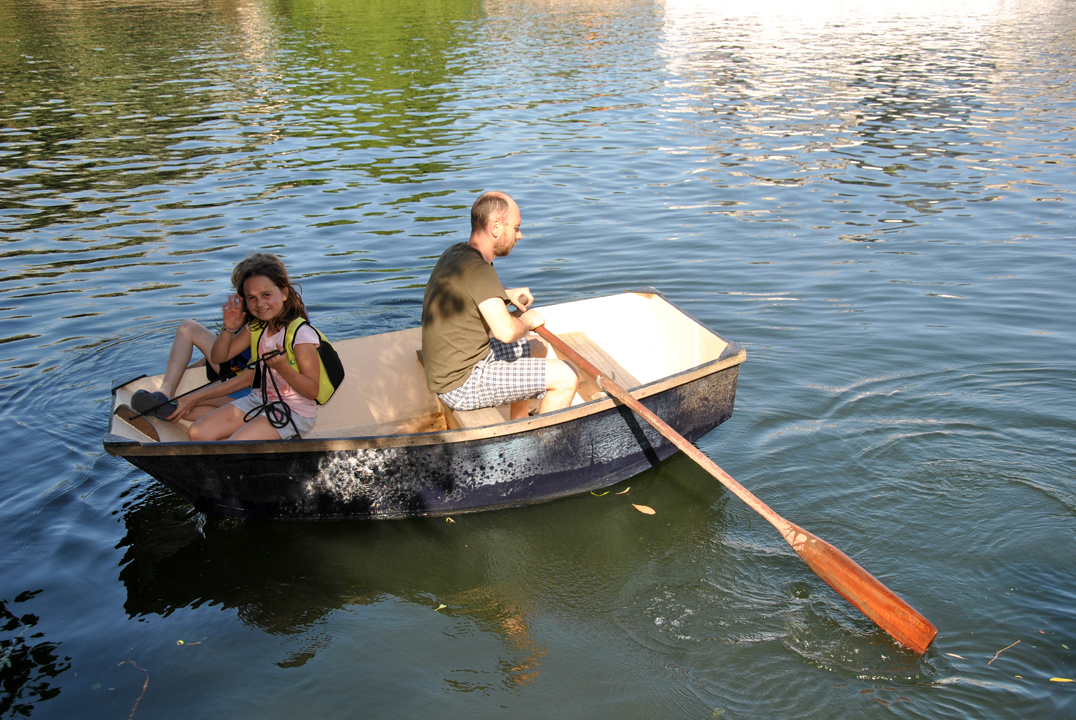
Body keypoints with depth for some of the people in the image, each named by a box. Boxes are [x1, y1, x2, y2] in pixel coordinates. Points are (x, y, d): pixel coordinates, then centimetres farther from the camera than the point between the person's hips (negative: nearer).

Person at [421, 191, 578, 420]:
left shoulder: (455, 252, 5)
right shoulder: (478, 269, -24)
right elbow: (506, 332, -35)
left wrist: (507, 294, 15)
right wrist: (527, 320, -13)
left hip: (448, 369, 10)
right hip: (463, 385, -10)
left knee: (538, 348, 27)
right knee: (566, 377, -10)